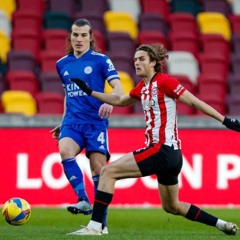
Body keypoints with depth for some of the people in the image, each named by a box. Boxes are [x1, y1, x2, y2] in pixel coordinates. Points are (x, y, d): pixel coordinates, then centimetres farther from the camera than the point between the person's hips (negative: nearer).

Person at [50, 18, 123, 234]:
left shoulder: (101, 60, 0)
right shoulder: (62, 64, 14)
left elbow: (118, 88, -9)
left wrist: (110, 102, -30)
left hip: (95, 122, -3)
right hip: (72, 122, 3)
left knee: (98, 169, -8)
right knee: (65, 150, -28)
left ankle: (101, 222, 0)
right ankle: (83, 201, -30)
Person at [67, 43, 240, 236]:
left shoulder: (164, 81, -9)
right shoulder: (142, 87, 15)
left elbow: (195, 102, -9)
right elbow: (119, 100, 31)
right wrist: (89, 91, 26)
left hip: (163, 149, -10)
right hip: (171, 154, 10)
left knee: (109, 171, -11)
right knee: (172, 207, 18)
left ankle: (95, 226, -13)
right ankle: (223, 225, 24)